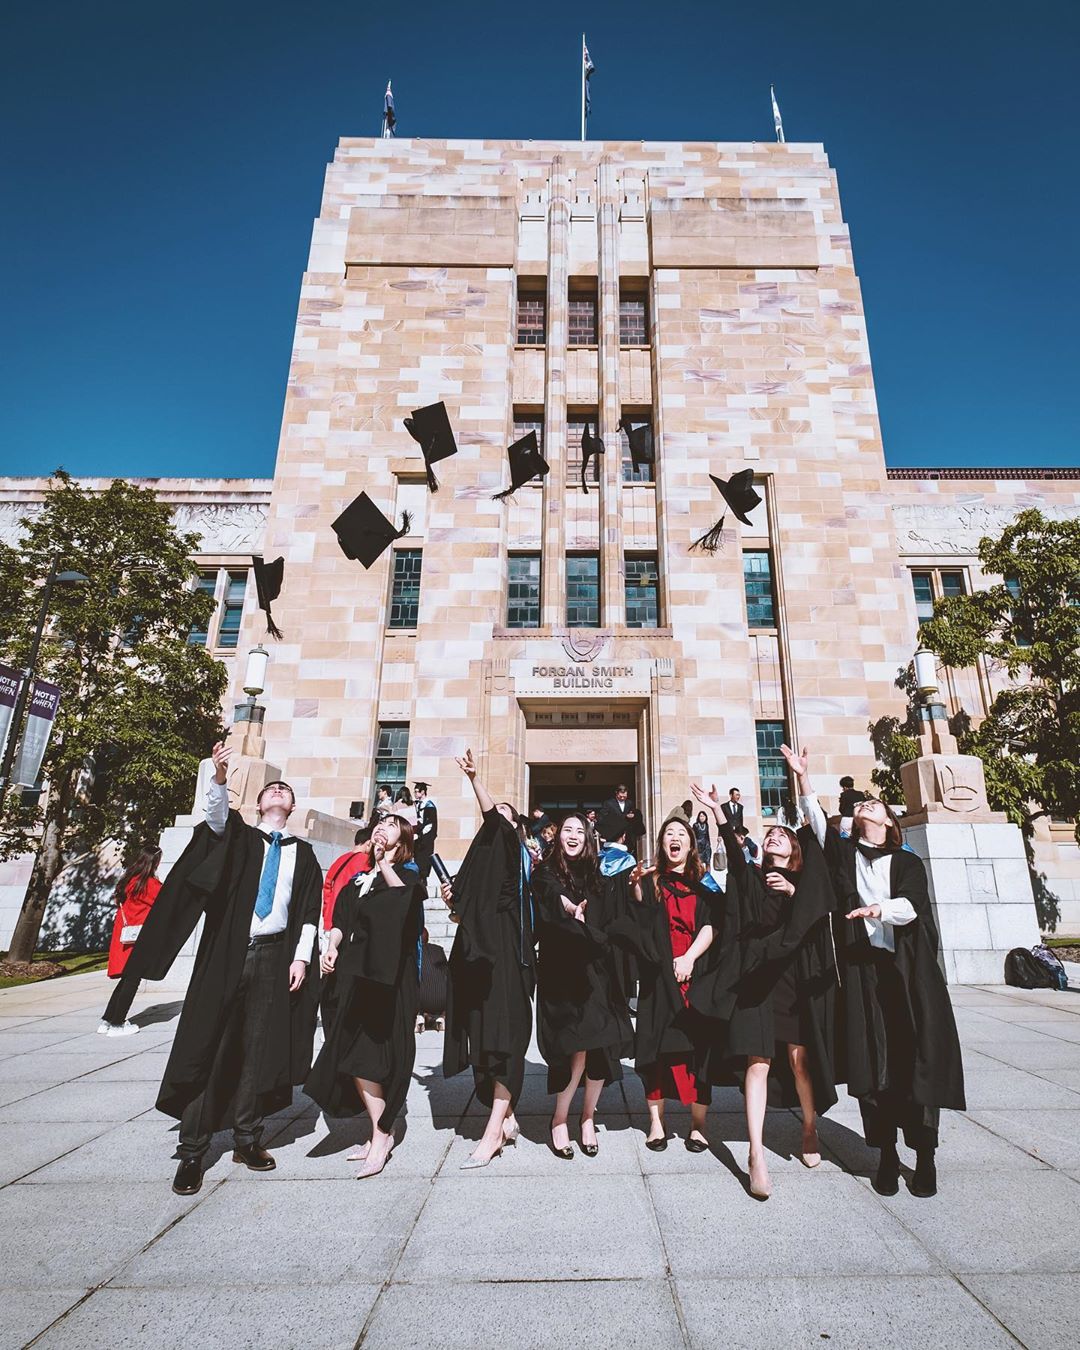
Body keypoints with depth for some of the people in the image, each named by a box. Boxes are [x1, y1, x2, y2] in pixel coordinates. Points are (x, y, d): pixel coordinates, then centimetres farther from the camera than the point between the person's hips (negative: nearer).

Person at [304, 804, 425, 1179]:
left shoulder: (406, 873, 0)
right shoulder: (359, 878, 17)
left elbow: (405, 893, -24)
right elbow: (341, 920, 14)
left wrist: (385, 863, -18)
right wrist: (332, 947, -2)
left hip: (388, 977, -6)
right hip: (355, 974, 6)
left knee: (364, 1057, -9)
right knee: (355, 1054, 6)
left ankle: (381, 1136, 4)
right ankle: (382, 1133, 18)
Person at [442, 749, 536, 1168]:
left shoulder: (513, 848, 1)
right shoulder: (483, 850, 20)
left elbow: (491, 816, -20)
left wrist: (474, 777, -33)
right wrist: (454, 897, 4)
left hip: (503, 950, -8)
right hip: (475, 950, 8)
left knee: (502, 1034, -9)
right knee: (482, 1033, 9)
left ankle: (494, 1129, -8)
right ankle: (505, 1117, 20)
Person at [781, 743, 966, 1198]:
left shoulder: (907, 863, 7)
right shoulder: (845, 854, 11)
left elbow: (912, 905, -9)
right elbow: (816, 819, 0)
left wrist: (878, 909, -28)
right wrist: (803, 777, -10)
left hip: (908, 970, -1)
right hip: (862, 967, 1)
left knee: (916, 1057, 0)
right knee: (871, 1060, 1)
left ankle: (925, 1156, 13)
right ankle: (887, 1155, 12)